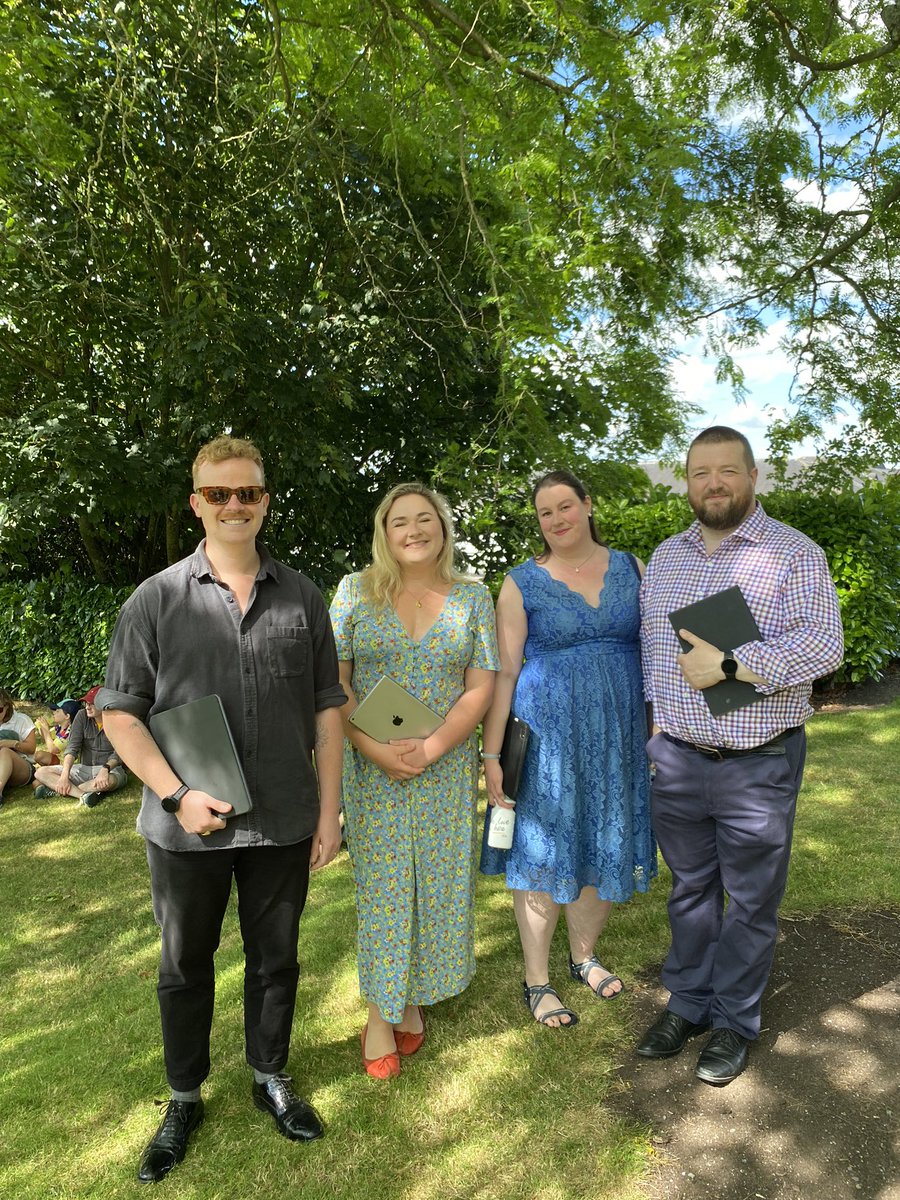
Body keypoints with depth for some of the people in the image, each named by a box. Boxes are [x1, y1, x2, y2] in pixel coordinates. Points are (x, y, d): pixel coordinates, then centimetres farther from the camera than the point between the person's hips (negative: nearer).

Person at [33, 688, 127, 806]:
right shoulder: (82, 716, -1)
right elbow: (72, 747, -8)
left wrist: (105, 769, -38)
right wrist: (64, 776, -22)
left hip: (111, 769, -5)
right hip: (84, 769, 5)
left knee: (109, 781, -41)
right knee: (41, 773, -11)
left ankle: (56, 790, -24)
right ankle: (83, 795, -32)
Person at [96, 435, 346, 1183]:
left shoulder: (301, 597, 1)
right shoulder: (157, 598, -5)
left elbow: (326, 708, 4)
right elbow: (119, 710, -4)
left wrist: (330, 809, 2)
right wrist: (177, 795, -14)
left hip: (284, 823, 1)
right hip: (187, 828, -1)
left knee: (275, 959, 17)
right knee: (184, 967, 17)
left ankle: (271, 1077, 40)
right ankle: (184, 1099, 39)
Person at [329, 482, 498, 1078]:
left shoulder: (472, 596, 3)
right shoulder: (357, 590, 1)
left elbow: (480, 688, -2)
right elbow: (332, 681, -4)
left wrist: (431, 748, -15)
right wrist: (373, 747, -15)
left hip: (446, 767, 1)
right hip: (372, 767, -1)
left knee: (437, 882, 9)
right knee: (380, 884, 5)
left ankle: (412, 998, 30)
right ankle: (381, 1013, 22)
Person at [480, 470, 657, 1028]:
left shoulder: (631, 569, 6)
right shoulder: (523, 583, -2)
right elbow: (504, 672, -4)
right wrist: (492, 754, -7)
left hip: (618, 733, 3)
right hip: (547, 733, -3)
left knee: (606, 849, 13)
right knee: (545, 851, 4)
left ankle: (585, 955, 37)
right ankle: (537, 980, 22)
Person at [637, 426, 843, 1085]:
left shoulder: (795, 553, -7)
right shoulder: (666, 556, 9)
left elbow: (824, 643, -18)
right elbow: (645, 643, 15)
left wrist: (727, 666, -22)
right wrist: (655, 723, 10)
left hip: (758, 765, -4)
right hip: (677, 760, 4)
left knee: (751, 901, 11)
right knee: (690, 889, 18)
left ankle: (735, 1021, 30)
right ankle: (688, 1004, 35)